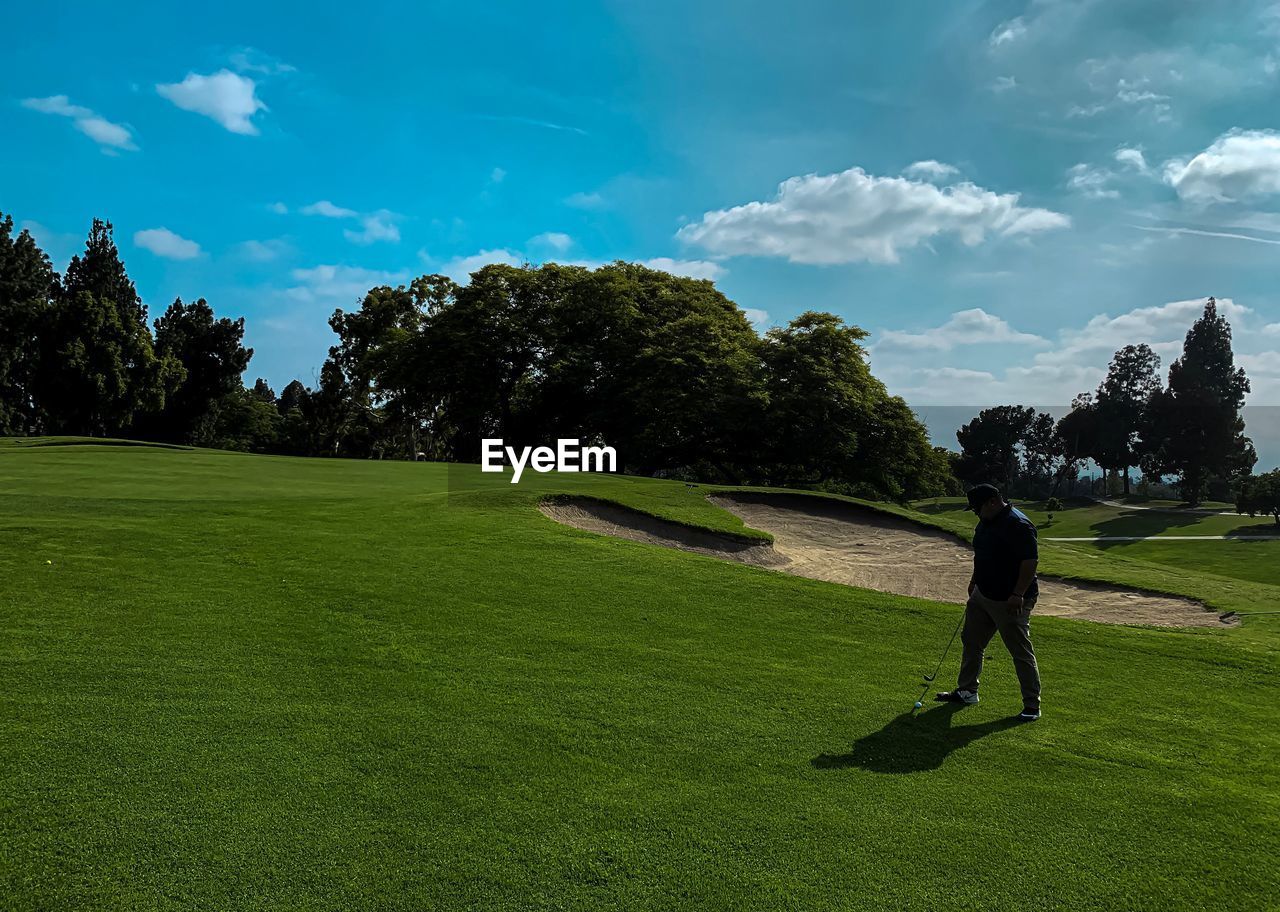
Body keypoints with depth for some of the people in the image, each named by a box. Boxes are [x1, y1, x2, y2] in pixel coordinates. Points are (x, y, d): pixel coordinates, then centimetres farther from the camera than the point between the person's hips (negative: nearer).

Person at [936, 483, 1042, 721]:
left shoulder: (1018, 525, -22)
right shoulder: (986, 522, 8)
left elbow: (1030, 561, -24)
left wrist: (1018, 594, -26)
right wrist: (974, 580, 22)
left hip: (1010, 602, -10)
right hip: (983, 595, 10)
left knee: (1021, 652, -2)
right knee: (971, 641, 15)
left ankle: (1032, 705, 7)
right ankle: (967, 691, 27)